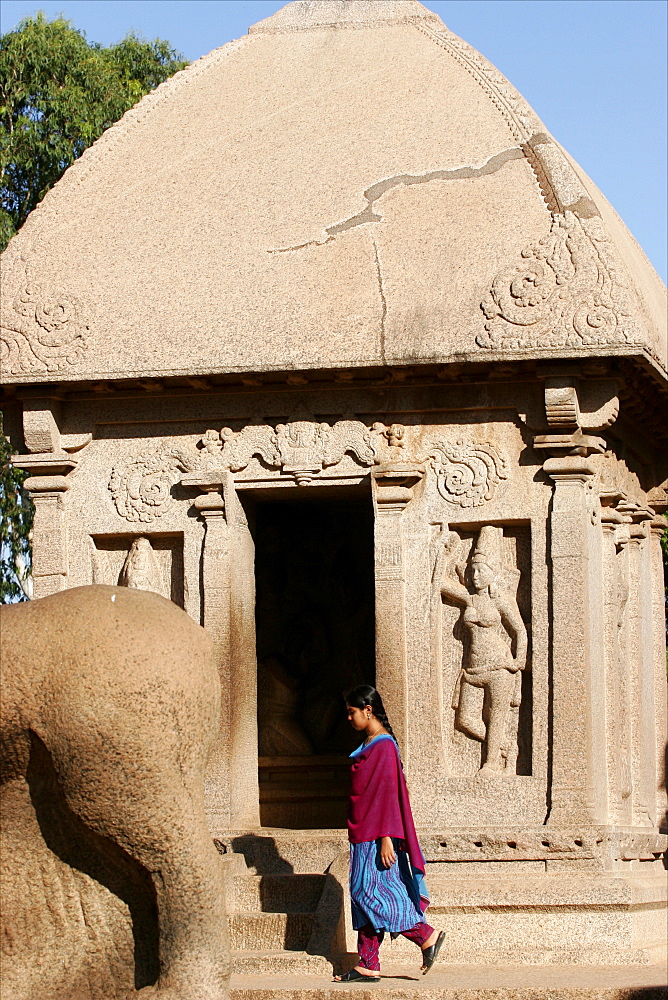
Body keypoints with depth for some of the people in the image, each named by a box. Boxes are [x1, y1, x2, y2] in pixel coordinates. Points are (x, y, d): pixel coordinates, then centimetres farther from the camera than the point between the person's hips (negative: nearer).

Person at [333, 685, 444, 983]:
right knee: (363, 894, 7)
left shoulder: (383, 747, -15)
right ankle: (368, 966, 8)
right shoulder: (370, 745, 15)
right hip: (364, 834, 10)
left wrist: (386, 838, -22)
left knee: (369, 893, -10)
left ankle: (427, 936, -3)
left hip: (375, 836, -10)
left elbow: (388, 793, -19)